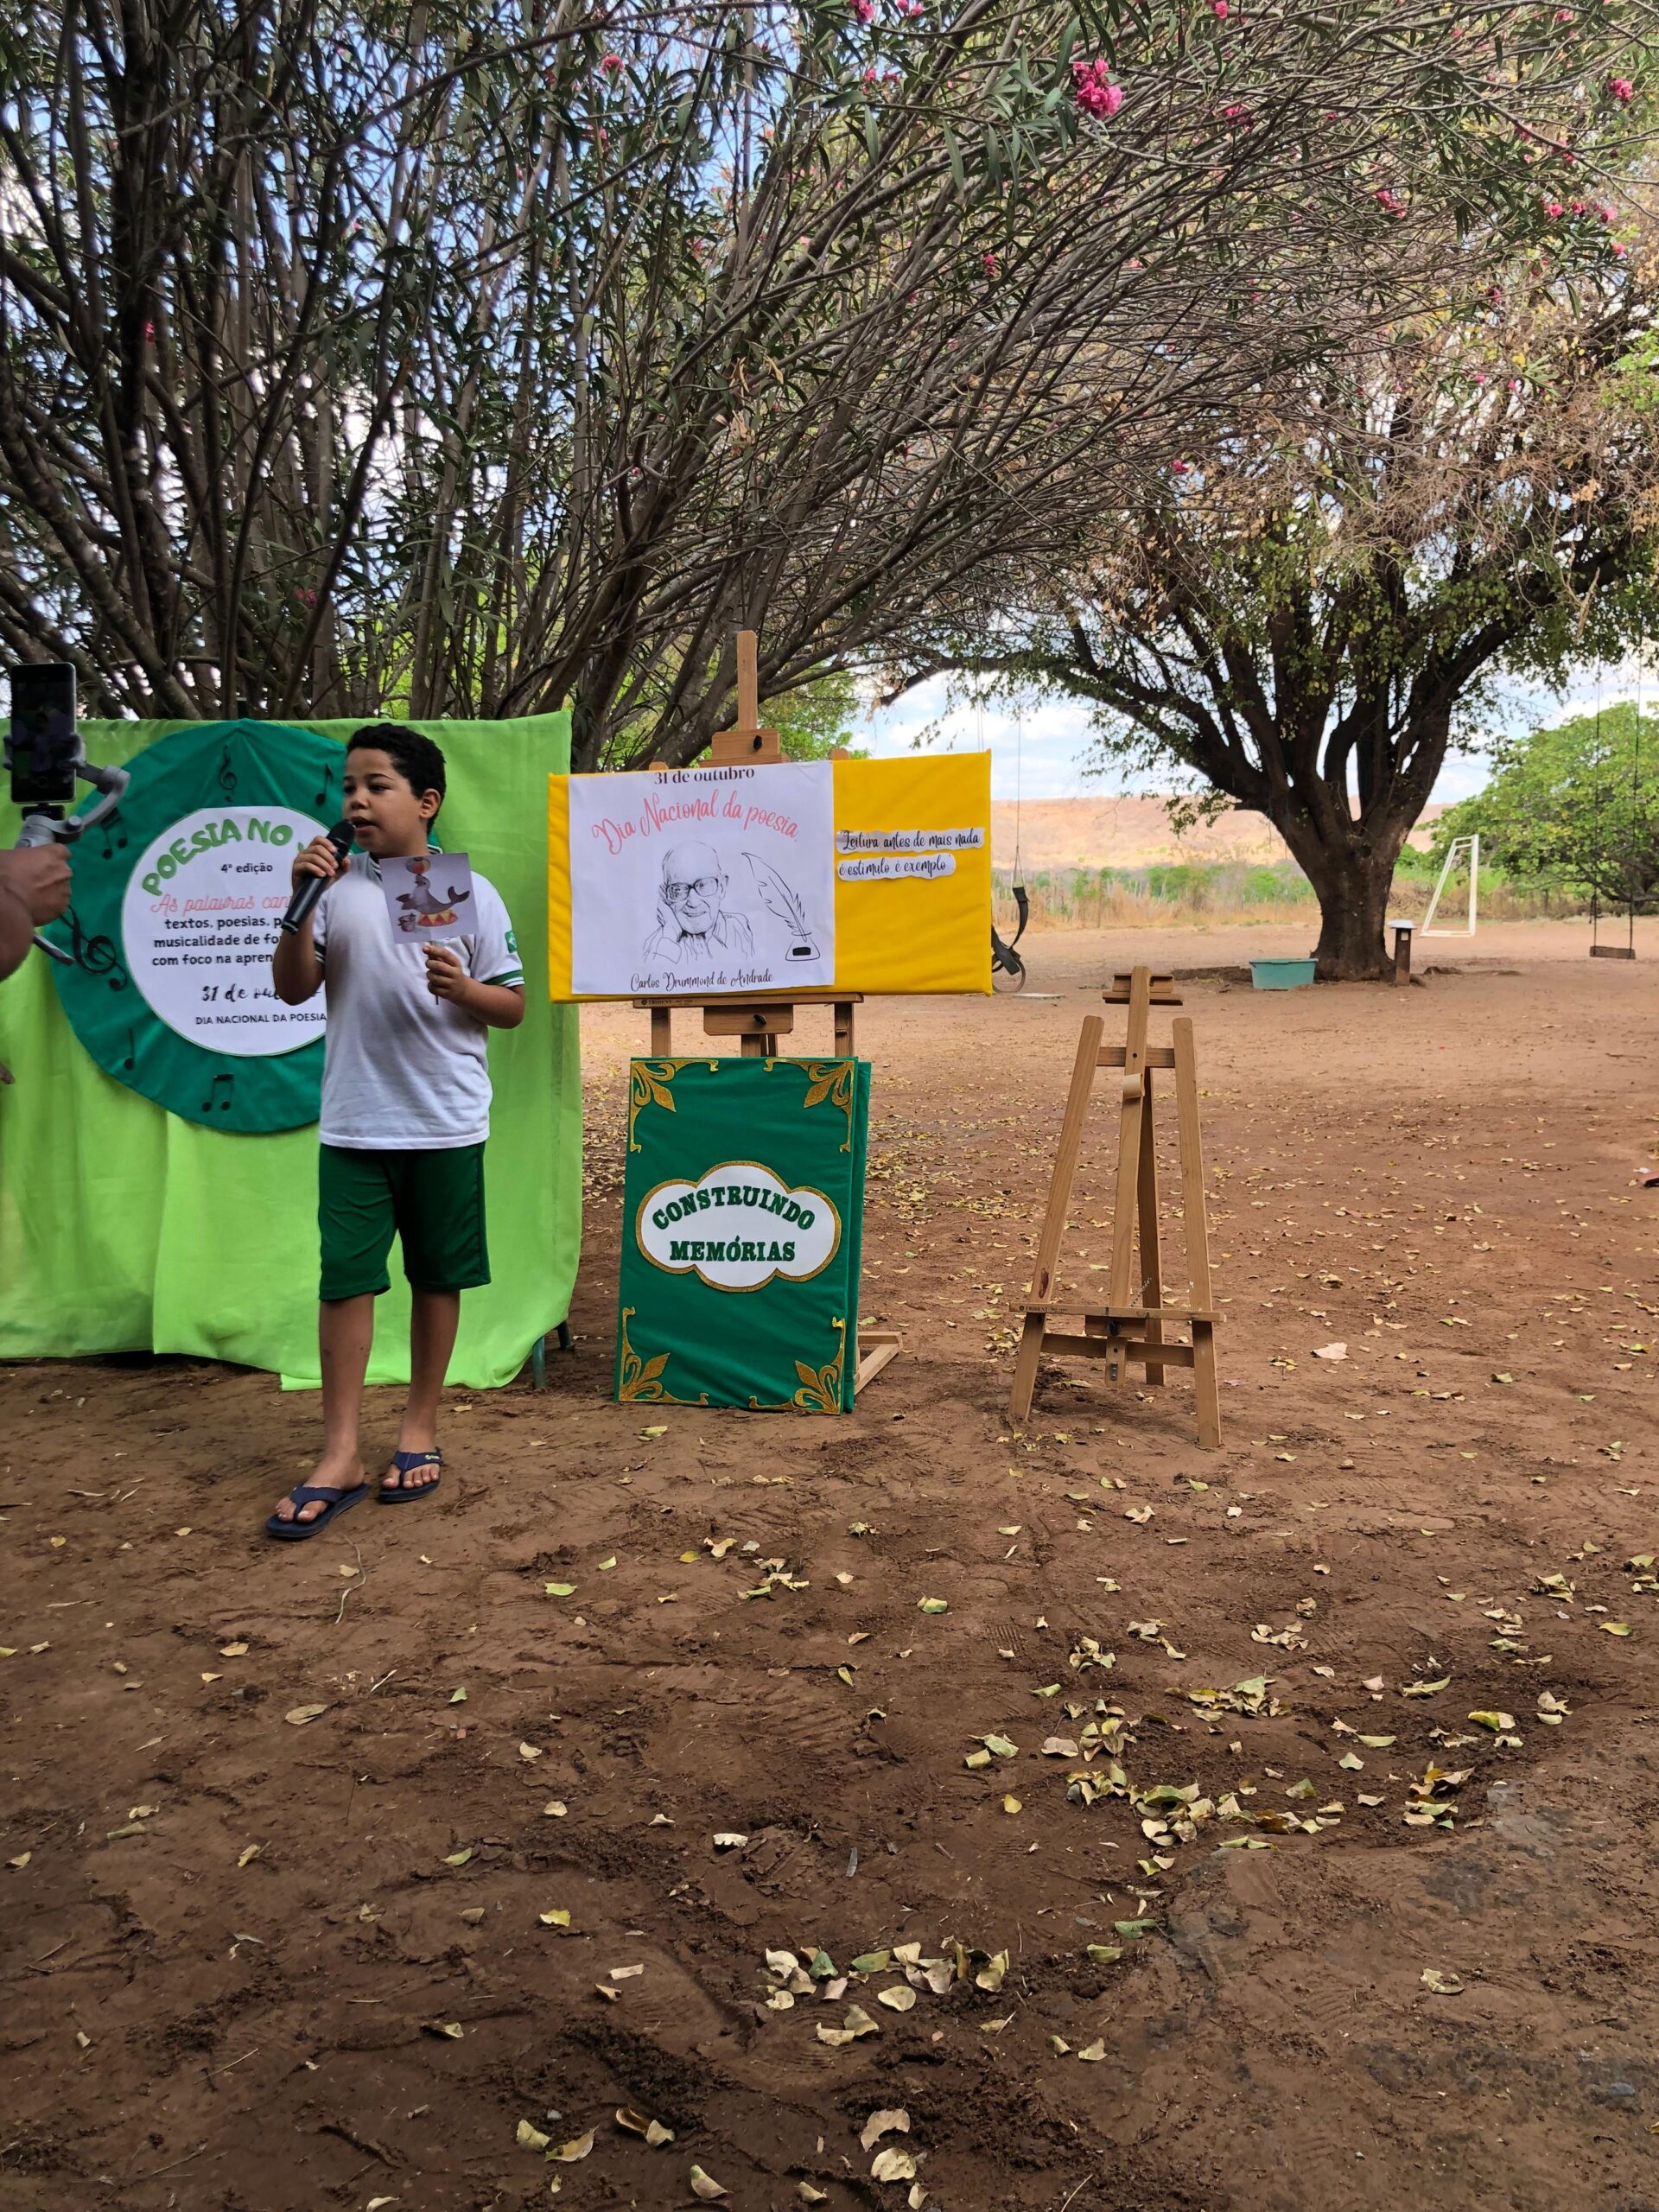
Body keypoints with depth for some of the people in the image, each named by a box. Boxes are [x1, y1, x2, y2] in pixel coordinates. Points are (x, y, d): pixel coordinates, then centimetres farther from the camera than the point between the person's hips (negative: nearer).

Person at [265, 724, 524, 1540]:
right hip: (354, 1121, 1)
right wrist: (300, 902, -12)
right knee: (345, 1275, 0)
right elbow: (292, 989, 1)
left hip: (446, 1123, -1)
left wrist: (462, 989, -20)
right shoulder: (337, 883, 3)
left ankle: (420, 1428, 25)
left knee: (438, 1276, 9)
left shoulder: (470, 891, -2)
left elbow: (513, 1006, 1)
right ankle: (340, 1455, 8)